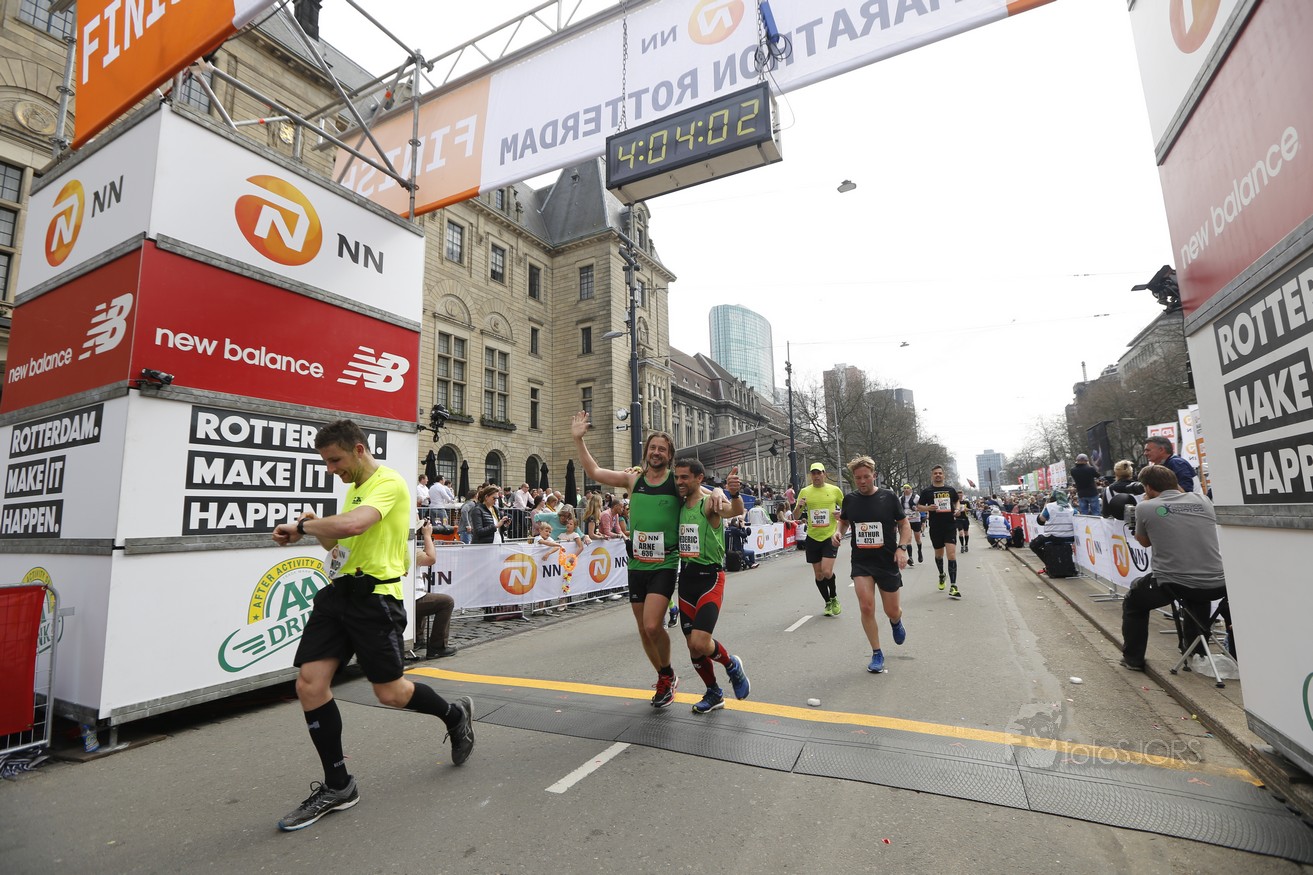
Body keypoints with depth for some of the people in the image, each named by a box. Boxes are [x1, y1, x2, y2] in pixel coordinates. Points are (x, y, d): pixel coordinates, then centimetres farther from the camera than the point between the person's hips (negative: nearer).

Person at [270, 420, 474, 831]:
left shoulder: (389, 482, -13)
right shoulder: (355, 488, 17)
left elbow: (353, 525, -31)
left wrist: (301, 525, -14)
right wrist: (315, 529, 3)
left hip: (374, 595, -9)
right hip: (340, 591, 9)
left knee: (390, 692, 0)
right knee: (309, 684, 0)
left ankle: (455, 713, 30)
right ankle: (338, 786, 17)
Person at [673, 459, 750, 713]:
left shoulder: (709, 503, -13)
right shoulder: (679, 506, 8)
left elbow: (736, 511, -31)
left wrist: (735, 494, -56)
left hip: (710, 578, -6)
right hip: (686, 577, 6)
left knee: (700, 643, -16)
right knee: (693, 647, 11)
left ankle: (732, 665, 16)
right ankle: (714, 693, 33)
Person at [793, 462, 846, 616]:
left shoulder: (835, 490, 0)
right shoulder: (804, 492, 3)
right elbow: (796, 517, 6)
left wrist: (841, 515, -9)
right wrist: (798, 507, -15)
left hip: (830, 537, -2)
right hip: (813, 538, 2)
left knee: (827, 571, -14)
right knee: (818, 575, 8)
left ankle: (834, 598, 14)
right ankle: (828, 603, 29)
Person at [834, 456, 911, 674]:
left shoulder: (889, 497, -7)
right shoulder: (850, 499, -1)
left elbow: (905, 525, 0)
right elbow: (843, 520, 16)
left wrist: (901, 547, -14)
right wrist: (838, 532, -5)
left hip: (888, 562, -1)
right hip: (861, 562, 1)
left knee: (891, 611, 9)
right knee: (866, 607, -12)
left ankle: (896, 621, 48)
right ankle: (877, 654, 8)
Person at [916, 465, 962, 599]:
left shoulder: (950, 490, 6)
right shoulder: (927, 491, 0)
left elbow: (956, 503, 21)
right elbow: (919, 507, 2)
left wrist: (957, 510, 1)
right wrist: (928, 508, -17)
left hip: (950, 526, 0)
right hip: (935, 528, 0)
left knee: (952, 555, -12)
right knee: (939, 554, 16)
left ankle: (953, 586, -11)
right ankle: (941, 575, 44)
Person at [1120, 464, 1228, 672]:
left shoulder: (1145, 508, -5)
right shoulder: (1203, 501, 7)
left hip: (1171, 586, -4)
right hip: (1216, 585, 5)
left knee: (1133, 600, 26)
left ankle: (1133, 658, 29)